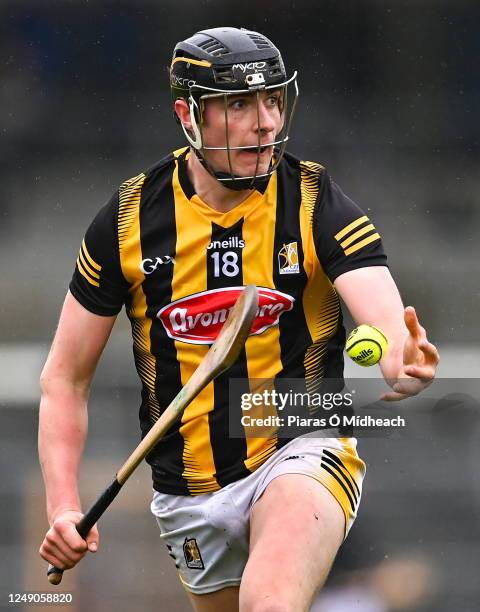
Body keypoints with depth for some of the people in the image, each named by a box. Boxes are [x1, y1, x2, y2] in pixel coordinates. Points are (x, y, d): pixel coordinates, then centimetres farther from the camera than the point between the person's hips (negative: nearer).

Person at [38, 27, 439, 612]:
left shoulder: (318, 203, -9)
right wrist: (62, 508, -9)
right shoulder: (129, 219, -5)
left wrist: (403, 361, -50)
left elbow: (387, 323, -25)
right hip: (188, 493, 3)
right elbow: (65, 378, 3)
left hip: (302, 454, -3)